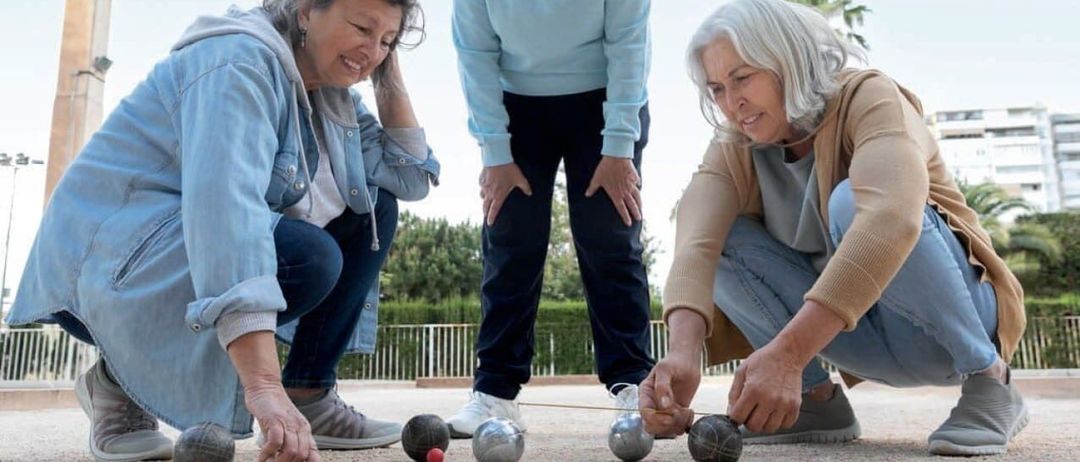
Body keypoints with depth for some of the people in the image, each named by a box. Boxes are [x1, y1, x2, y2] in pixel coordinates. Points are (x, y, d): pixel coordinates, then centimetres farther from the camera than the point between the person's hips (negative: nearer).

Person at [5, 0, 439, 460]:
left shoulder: (328, 90, 6)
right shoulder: (240, 64, -22)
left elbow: (411, 177, 5)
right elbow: (225, 209, -38)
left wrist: (389, 77, -2)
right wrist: (264, 386, -47)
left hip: (219, 255, 8)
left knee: (375, 208, 0)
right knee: (308, 256, -32)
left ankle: (309, 393, -2)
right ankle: (124, 377, -9)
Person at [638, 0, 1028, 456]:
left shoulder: (869, 97, -19)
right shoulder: (734, 152, -5)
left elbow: (891, 216, -40)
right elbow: (695, 245, -24)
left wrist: (788, 352, -50)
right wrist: (682, 352, -44)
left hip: (949, 321, -4)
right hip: (851, 329, 5)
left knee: (850, 201, -32)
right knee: (723, 238, -15)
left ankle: (987, 378, -16)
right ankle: (817, 398, -6)